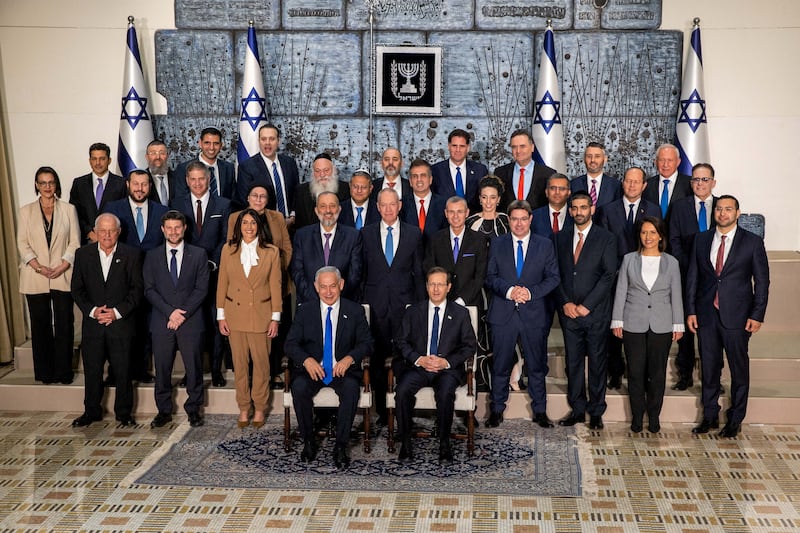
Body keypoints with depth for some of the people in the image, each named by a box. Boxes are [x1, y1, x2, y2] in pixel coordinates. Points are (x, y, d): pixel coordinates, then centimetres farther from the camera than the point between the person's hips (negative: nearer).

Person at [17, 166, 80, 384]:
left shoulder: (68, 209, 7)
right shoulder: (26, 211, 9)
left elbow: (75, 242, 2)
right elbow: (22, 243, 3)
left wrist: (63, 266, -11)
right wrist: (38, 266, -10)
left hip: (63, 276, -1)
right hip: (35, 278, 1)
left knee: (64, 324, -2)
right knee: (40, 324, 4)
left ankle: (63, 372, 5)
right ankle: (44, 372, 12)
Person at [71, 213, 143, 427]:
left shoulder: (131, 255, 0)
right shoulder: (83, 254, 6)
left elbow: (137, 289, -2)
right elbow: (77, 289, 5)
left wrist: (117, 312, -12)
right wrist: (92, 311, -9)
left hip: (121, 323, -2)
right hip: (92, 323, 2)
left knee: (122, 371, 4)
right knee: (92, 371, 8)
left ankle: (124, 413, 18)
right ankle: (91, 412, 24)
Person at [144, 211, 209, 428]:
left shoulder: (198, 254, 6)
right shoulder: (152, 256, 9)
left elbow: (201, 288, 0)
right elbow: (149, 289, 3)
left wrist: (183, 313, -10)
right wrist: (170, 311, -10)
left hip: (191, 321, -1)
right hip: (161, 321, 1)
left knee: (194, 367, 1)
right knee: (162, 368, 4)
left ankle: (193, 409, 15)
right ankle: (164, 411, 16)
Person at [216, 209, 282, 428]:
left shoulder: (271, 252, 0)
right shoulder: (228, 250, 4)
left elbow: (276, 286, 0)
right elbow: (222, 284, 7)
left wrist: (275, 318, -2)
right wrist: (221, 315, 3)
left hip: (261, 314, -1)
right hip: (235, 314, 1)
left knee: (261, 362, 2)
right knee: (240, 363, 6)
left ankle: (259, 408, 16)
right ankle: (243, 408, 18)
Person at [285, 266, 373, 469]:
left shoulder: (355, 311, 6)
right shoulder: (304, 312, 8)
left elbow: (366, 343, 2)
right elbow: (291, 344, 2)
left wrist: (350, 358, -19)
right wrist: (306, 360, -19)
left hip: (343, 369, -1)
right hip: (312, 369, 1)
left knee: (351, 388, -33)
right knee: (299, 388, -30)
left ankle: (340, 446, -21)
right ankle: (309, 442, -11)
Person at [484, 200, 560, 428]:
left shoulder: (545, 245, 6)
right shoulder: (497, 244, 7)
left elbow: (553, 278, 3)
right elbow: (491, 277, 4)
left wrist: (531, 292, -12)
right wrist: (509, 290, -14)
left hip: (533, 314, 0)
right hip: (503, 313, 0)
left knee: (537, 365, 7)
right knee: (501, 365, 5)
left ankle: (540, 411, 19)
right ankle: (496, 410, 17)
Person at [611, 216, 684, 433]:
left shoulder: (671, 262, 5)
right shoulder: (629, 259, 4)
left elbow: (676, 295, 6)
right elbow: (621, 292, 3)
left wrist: (678, 325, 3)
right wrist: (617, 321, -1)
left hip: (661, 326, 0)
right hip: (634, 325, 0)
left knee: (657, 372, 5)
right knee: (635, 372, 3)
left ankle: (654, 415, 19)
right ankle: (637, 415, 16)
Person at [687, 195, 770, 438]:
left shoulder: (752, 242, -2)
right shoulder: (701, 240, 6)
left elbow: (762, 281, -1)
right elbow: (693, 277, 8)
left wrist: (757, 315, -7)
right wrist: (691, 311, 2)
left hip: (737, 316, -2)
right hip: (706, 315, 3)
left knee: (739, 369, 6)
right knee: (709, 368, 10)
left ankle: (735, 420, 19)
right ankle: (709, 416, 23)